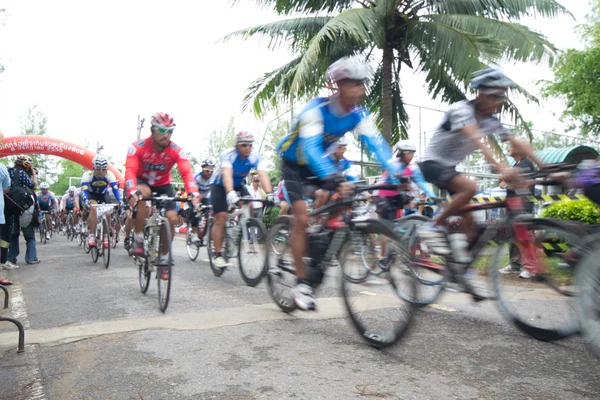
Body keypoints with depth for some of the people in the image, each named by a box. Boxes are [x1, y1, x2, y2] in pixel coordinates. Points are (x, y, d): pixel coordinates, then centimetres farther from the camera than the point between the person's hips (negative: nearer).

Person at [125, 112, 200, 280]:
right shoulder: (138, 147, -25)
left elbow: (187, 173, -32)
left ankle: (164, 260, 7)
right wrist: (132, 192, -55)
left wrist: (193, 193, -50)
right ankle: (138, 240, -22)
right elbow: (130, 171, -36)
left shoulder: (176, 150, -21)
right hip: (141, 182, -2)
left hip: (163, 185, 3)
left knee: (172, 218, -14)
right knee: (143, 193, -38)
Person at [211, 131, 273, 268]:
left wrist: (269, 193, -51)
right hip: (221, 187, -3)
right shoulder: (228, 155, -29)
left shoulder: (254, 157, -20)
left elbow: (263, 175, -34)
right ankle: (218, 255, -8)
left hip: (238, 186, 4)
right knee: (221, 218, -15)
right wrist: (230, 193, -63)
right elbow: (227, 174, -45)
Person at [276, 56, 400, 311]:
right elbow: (310, 148, -45)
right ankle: (300, 283, -8)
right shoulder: (316, 109, -32)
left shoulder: (357, 114, -14)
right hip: (293, 163, -6)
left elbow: (376, 143, -23)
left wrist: (397, 174, -38)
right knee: (302, 218, -16)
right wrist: (332, 179, -60)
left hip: (317, 162, 6)